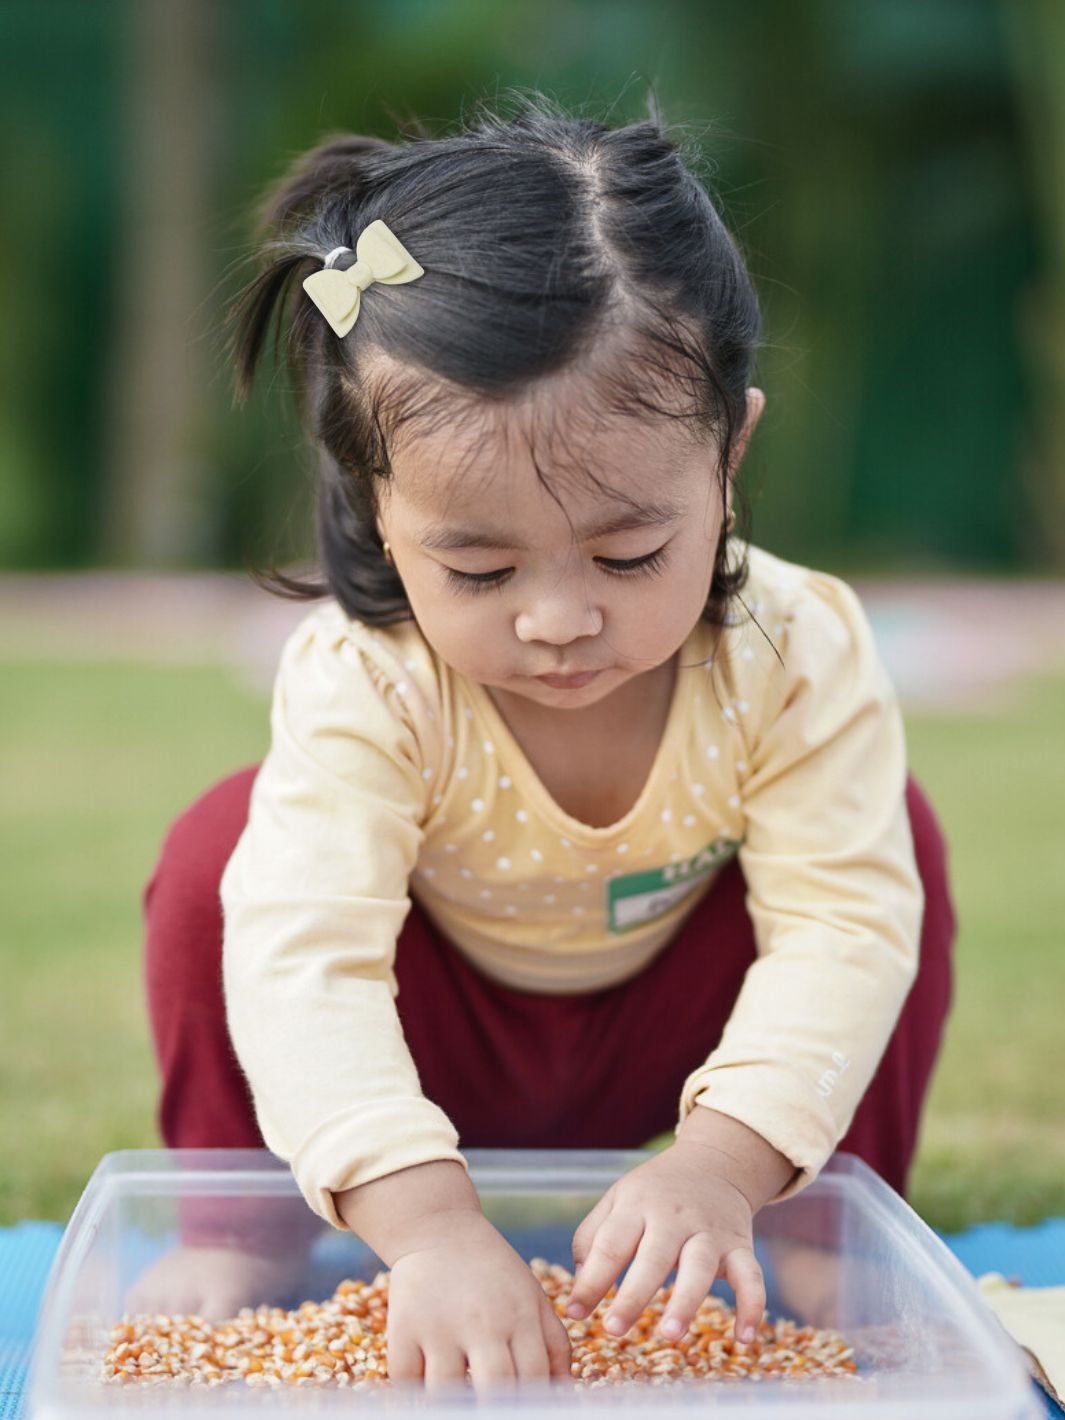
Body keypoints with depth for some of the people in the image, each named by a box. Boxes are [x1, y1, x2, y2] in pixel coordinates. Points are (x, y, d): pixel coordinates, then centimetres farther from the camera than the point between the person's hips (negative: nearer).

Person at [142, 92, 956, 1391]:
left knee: (895, 836, -23)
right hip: (435, 1068, -1)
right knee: (219, 856, -27)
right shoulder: (364, 684, -33)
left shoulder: (795, 653, -29)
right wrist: (428, 1224, -56)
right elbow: (302, 952, -43)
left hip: (667, 1045, 2)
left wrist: (721, 1166, -47)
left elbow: (846, 926, -32)